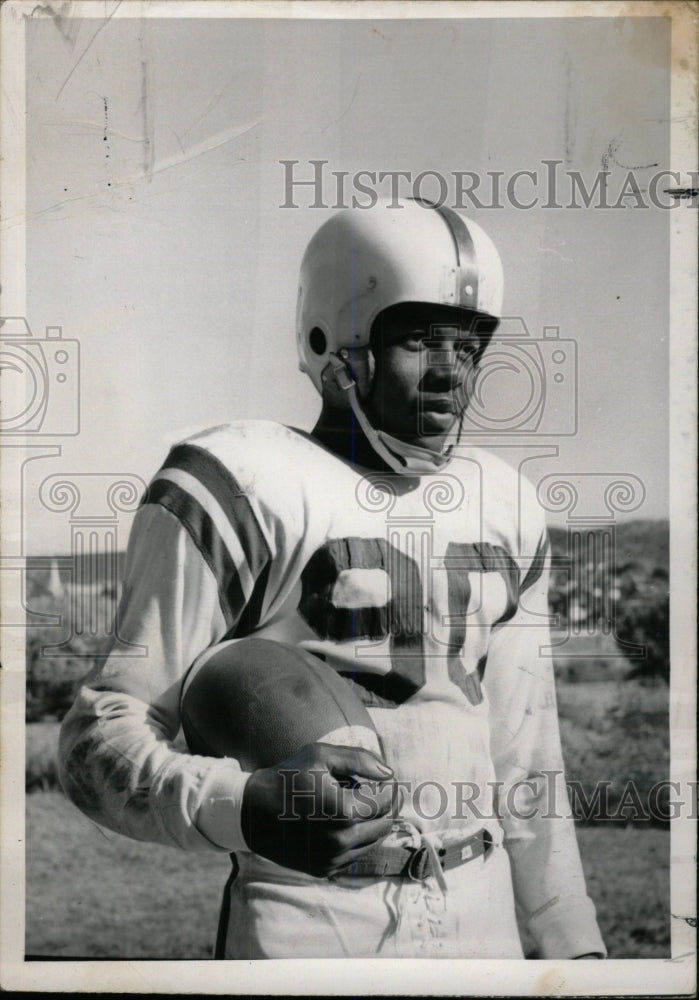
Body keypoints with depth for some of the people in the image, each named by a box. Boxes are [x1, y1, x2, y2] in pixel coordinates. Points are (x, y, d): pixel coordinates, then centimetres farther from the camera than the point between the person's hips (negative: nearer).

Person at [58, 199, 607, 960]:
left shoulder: (503, 506, 10)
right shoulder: (244, 487, -12)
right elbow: (104, 737, -13)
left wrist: (572, 941, 16)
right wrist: (246, 812, -31)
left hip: (481, 914, 6)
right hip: (309, 923, -6)